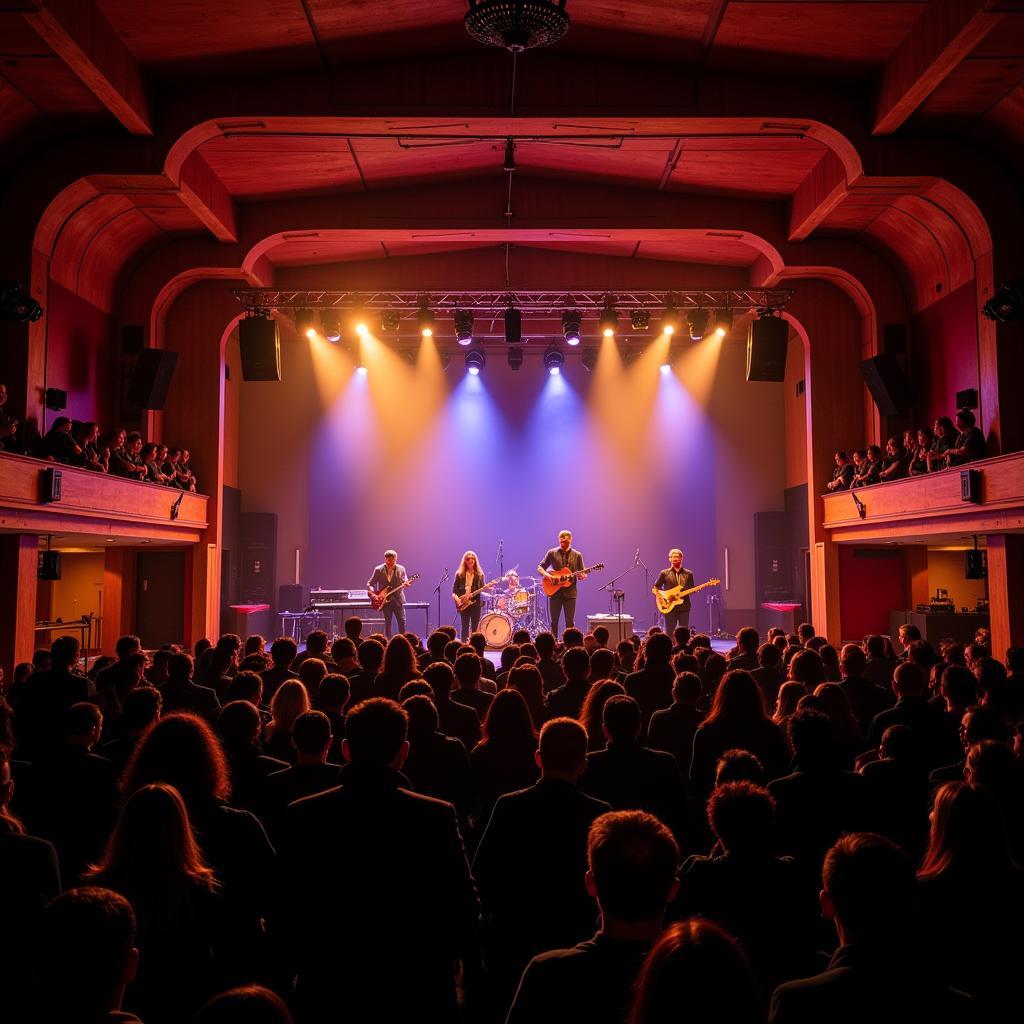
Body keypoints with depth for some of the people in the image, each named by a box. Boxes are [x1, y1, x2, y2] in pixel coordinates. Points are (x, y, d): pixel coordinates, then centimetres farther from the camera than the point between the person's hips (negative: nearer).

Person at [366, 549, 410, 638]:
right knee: (388, 623, 4)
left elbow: (405, 581, 0)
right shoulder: (378, 570, -2)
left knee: (402, 622, -1)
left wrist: (406, 583, -24)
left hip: (398, 599, 1)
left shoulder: (401, 569, 3)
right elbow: (369, 583, 1)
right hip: (385, 600, -1)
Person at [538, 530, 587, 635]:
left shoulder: (577, 555, 5)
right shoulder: (552, 553, 3)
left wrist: (582, 576, -15)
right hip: (554, 591, 0)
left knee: (570, 622, 0)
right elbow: (540, 568, 6)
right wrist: (547, 575, -14)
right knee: (554, 622, 5)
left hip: (570, 592, 0)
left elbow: (581, 573, 9)